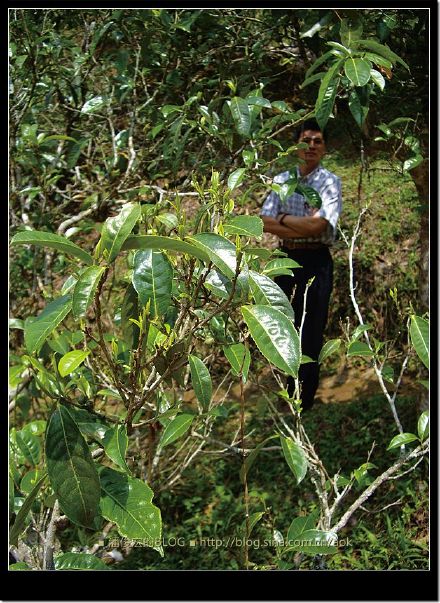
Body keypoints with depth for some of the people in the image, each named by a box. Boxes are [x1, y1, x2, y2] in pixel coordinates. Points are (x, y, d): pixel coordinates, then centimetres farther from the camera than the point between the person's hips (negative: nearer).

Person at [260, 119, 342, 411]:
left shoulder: (331, 182, -5)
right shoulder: (281, 181, 6)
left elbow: (318, 225, -18)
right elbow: (265, 223, -6)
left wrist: (284, 218, -7)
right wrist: (304, 227, -16)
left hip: (317, 262, -4)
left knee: (311, 332, 3)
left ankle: (304, 400, 16)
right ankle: (285, 392, 29)